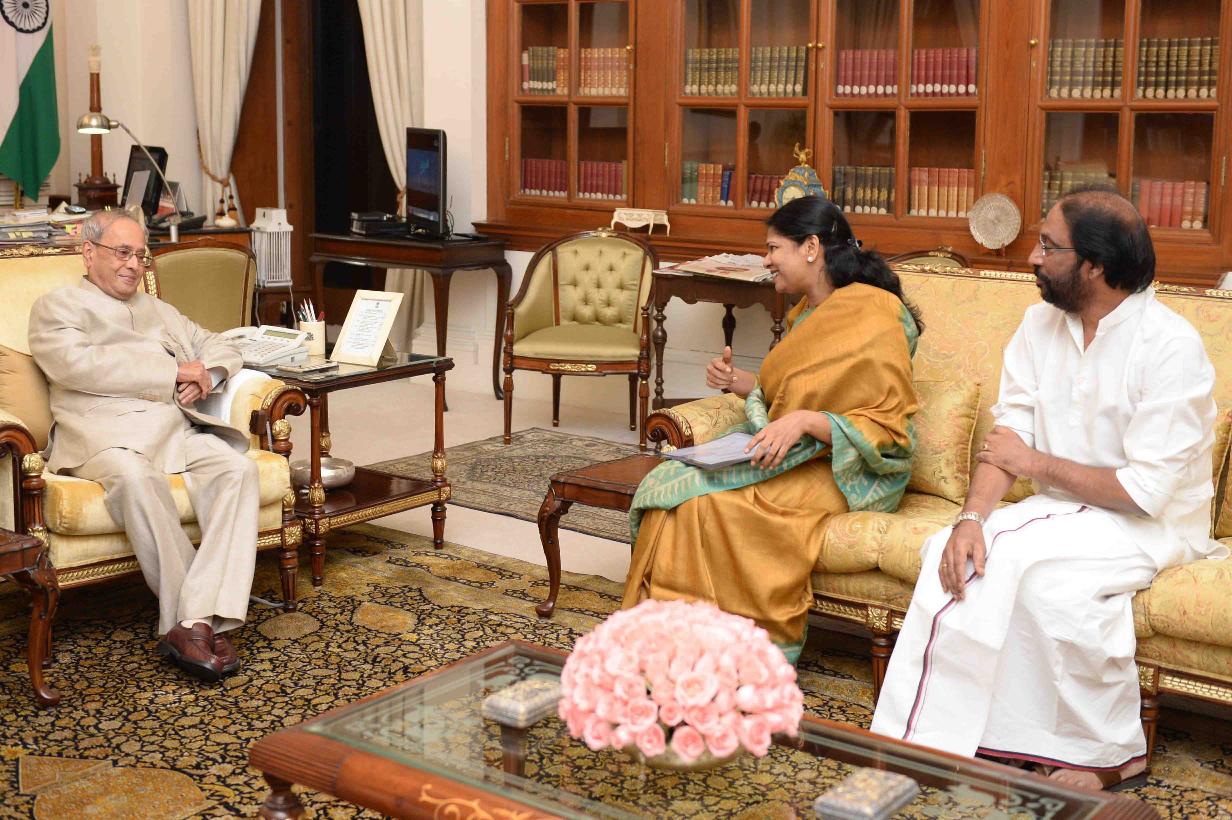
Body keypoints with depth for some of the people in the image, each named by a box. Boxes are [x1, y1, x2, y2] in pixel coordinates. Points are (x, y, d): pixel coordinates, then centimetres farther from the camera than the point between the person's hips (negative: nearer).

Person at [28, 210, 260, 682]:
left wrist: (205, 375, 3)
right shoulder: (56, 307, 14)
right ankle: (204, 620, -33)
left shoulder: (158, 311, 32)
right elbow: (76, 363, -6)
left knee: (237, 467, -27)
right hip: (105, 431, -5)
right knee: (135, 476, -39)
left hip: (176, 427, 5)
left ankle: (194, 622, -35)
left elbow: (223, 348, 29)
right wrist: (175, 370, -7)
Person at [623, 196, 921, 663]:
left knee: (709, 499, -28)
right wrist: (737, 381, 5)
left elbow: (888, 432, -15)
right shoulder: (808, 313, 14)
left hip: (847, 473, -8)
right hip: (790, 454, 9)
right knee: (667, 482, -14)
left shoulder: (875, 319, -14)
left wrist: (806, 422, -27)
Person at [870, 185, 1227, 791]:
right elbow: (1008, 433, -4)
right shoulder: (1043, 322, 2)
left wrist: (1036, 463, -12)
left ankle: (1111, 753, -11)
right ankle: (924, 743, -11)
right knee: (955, 552, -18)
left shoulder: (1170, 346, -19)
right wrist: (972, 517, -21)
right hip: (1065, 510, 6)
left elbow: (1146, 488, -23)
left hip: (1155, 521, -6)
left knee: (1034, 565, -31)